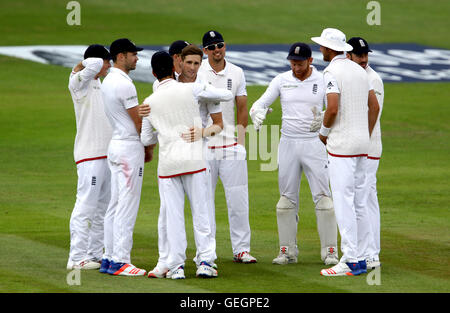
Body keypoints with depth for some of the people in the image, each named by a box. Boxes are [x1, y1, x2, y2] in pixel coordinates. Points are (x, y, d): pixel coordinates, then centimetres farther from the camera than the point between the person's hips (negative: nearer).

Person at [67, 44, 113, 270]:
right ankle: (77, 258, -10)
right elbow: (95, 64, -26)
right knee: (86, 206, -10)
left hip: (106, 154, 9)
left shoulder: (98, 84, 19)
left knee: (101, 208, 11)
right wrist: (80, 67, -7)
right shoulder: (78, 82, -8)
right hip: (90, 155, -9)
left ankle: (95, 254, 16)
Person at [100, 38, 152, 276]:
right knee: (127, 205, -8)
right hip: (129, 147, -10)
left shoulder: (108, 81, 13)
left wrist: (142, 147, 16)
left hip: (115, 146, 10)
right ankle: (120, 260, -8)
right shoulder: (124, 84, -17)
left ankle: (109, 258, 14)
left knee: (115, 204, 12)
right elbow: (138, 120, -14)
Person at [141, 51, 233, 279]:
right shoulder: (191, 90, -2)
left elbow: (146, 140, 12)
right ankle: (205, 262, 1)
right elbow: (227, 95, 7)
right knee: (201, 212, 5)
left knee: (172, 215, 5)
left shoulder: (149, 102, 6)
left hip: (167, 164, 1)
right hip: (193, 159, -1)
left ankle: (176, 266, 3)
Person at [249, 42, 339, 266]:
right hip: (288, 144, 3)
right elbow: (261, 103, 0)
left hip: (314, 144, -2)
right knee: (287, 198, 5)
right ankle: (287, 251, 12)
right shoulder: (281, 80, 4)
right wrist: (257, 113, -24)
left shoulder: (323, 81, -1)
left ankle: (329, 251, -2)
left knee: (323, 196, -6)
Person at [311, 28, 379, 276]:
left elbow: (333, 108, -22)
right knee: (359, 202, 11)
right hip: (362, 144, 9)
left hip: (342, 144, -9)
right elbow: (374, 106, 15)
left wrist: (324, 131, -5)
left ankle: (351, 262, -12)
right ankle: (361, 258, 12)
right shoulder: (359, 70, 14)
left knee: (343, 202, -8)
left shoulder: (332, 72, -12)